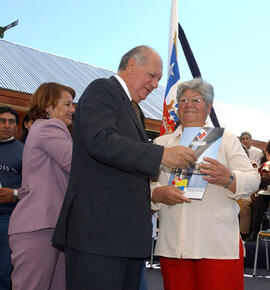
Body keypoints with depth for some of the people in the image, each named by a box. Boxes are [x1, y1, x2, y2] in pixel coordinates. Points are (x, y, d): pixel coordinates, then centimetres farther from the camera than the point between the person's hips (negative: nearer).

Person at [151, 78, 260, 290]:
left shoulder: (226, 139, 12)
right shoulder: (161, 143, 16)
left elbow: (252, 181, 1)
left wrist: (227, 178, -20)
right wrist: (159, 194, -13)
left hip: (219, 243, -1)